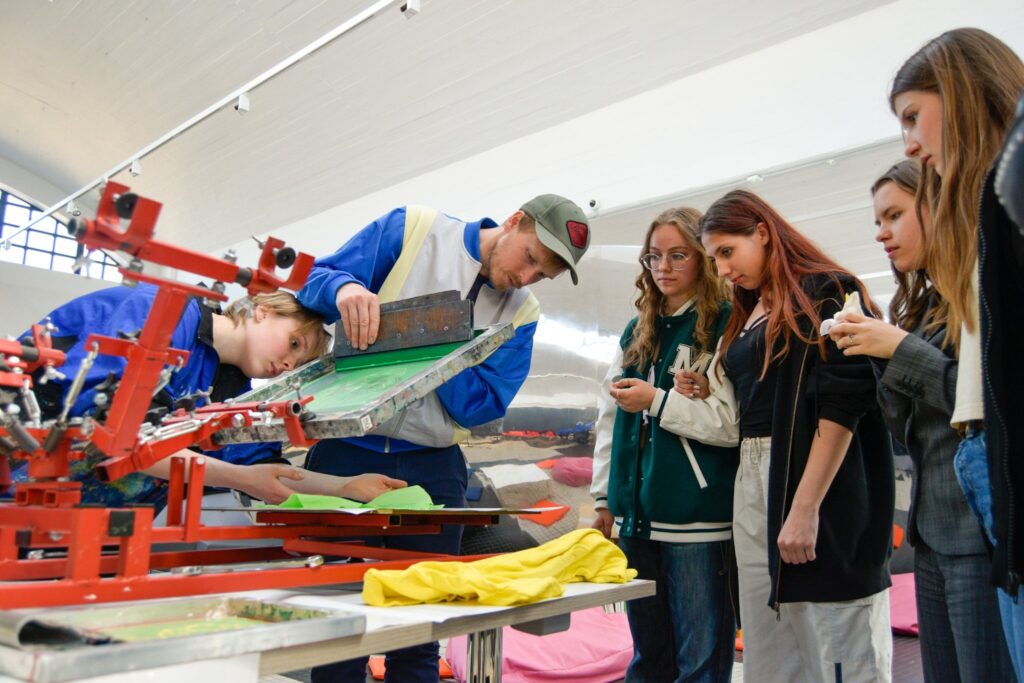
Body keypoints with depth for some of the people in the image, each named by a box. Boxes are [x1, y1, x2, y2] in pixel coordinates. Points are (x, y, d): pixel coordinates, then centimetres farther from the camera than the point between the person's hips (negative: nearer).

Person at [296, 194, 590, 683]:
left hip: (432, 469, 3)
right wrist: (344, 289, -26)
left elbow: (480, 407, -3)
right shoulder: (414, 229, -2)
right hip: (347, 451, -2)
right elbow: (316, 279, -3)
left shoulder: (521, 313, 5)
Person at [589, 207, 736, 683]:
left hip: (698, 522, -6)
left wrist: (658, 402, -15)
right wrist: (604, 496, 14)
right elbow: (610, 417, 16)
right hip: (637, 518, 6)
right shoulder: (638, 331, 14)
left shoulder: (725, 326, -5)